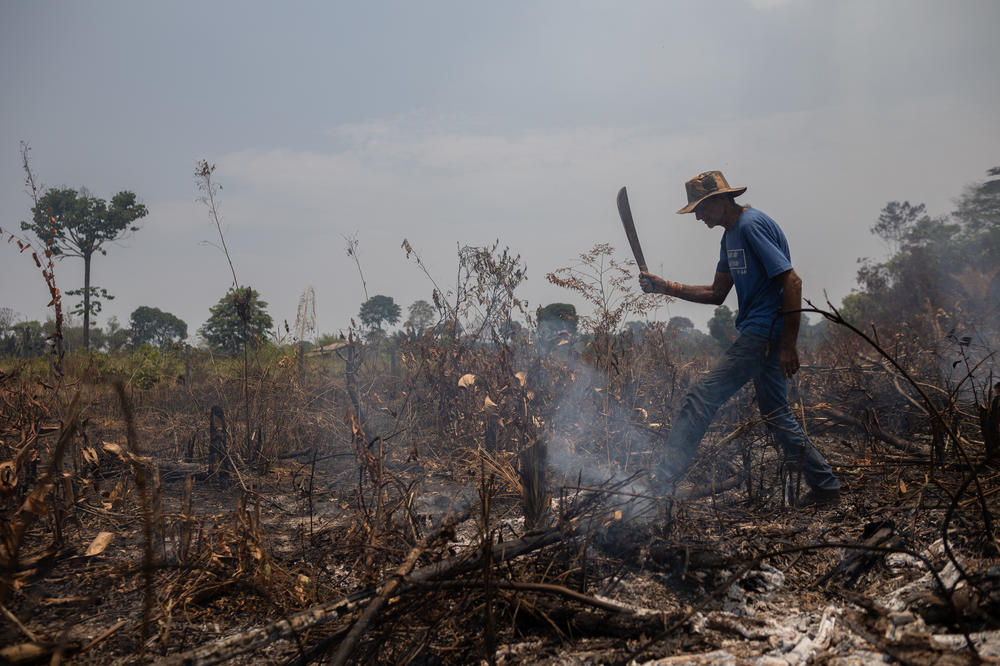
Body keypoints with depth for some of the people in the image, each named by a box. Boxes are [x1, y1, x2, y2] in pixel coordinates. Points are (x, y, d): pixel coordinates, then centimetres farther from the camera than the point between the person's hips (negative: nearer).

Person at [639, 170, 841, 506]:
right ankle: (825, 486, 24)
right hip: (760, 336, 11)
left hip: (764, 333, -11)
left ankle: (662, 481, -13)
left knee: (701, 398, -13)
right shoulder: (731, 234, 16)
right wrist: (667, 287, 9)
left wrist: (788, 345, -22)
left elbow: (792, 281, -19)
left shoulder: (752, 225, -14)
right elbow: (717, 293, 20)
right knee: (776, 415, 16)